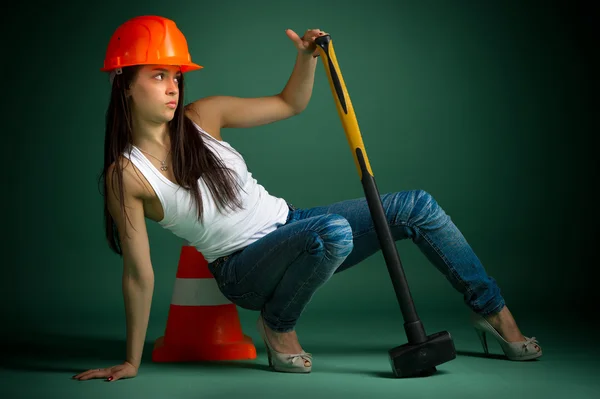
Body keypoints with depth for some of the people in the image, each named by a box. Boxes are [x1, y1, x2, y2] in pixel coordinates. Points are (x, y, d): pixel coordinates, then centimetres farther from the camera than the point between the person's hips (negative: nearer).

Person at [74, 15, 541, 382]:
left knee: (415, 206, -3)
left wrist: (308, 57, -7)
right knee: (332, 232, -37)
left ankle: (493, 310, 14)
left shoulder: (202, 116, -2)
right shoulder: (126, 175, -15)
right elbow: (139, 274, -11)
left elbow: (289, 104, 10)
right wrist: (131, 362, -9)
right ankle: (277, 325, -9)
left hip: (290, 225, 6)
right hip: (244, 269, -6)